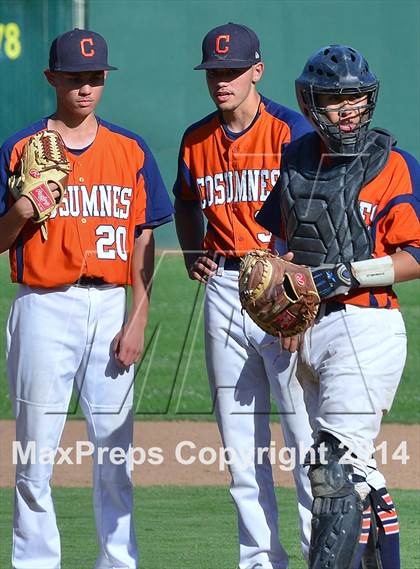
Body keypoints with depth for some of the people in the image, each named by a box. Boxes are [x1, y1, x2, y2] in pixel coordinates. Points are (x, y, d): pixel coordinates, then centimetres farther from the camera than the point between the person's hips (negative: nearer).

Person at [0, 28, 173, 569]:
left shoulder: (130, 151, 9)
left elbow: (143, 240, 8)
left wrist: (138, 319, -1)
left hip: (111, 309, 2)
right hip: (44, 308, -2)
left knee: (114, 453, 4)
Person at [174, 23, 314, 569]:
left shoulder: (290, 130, -5)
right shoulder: (196, 140, 11)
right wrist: (194, 256, 12)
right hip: (223, 290, 6)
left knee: (305, 431, -9)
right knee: (239, 436, 7)